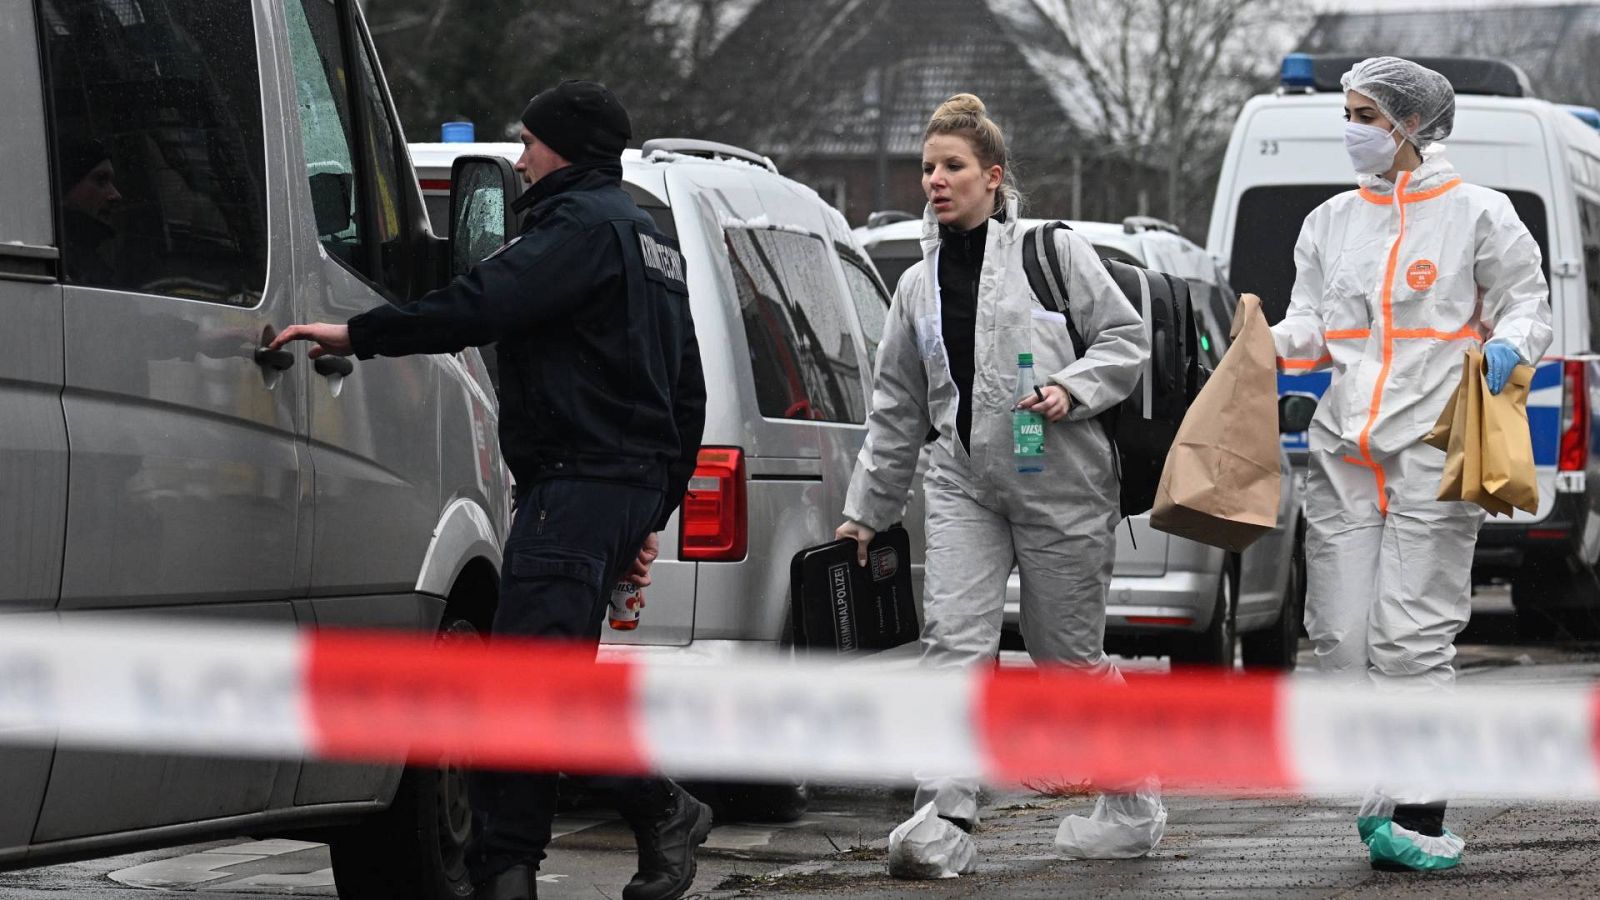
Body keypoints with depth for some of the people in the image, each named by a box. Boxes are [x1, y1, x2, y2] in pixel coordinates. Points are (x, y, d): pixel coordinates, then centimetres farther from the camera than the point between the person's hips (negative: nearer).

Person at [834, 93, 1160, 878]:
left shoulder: (1055, 251, -1)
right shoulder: (919, 284, 14)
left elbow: (1126, 338, -1)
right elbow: (897, 408, 19)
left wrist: (1072, 390, -18)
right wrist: (866, 510, 19)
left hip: (1059, 484, -4)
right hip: (963, 485, 4)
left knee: (1069, 656, 4)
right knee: (954, 639, -13)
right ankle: (946, 815, -18)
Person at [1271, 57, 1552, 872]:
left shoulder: (1476, 214, 4)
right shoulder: (1330, 223, 17)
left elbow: (1525, 304, 7)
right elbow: (1313, 327, 19)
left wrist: (1509, 346, -14)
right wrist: (1261, 344, 0)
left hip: (1432, 447, -5)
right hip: (1344, 452, 5)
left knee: (1412, 636, -11)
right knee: (1341, 635, 0)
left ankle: (1415, 814, -9)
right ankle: (1382, 797, 11)